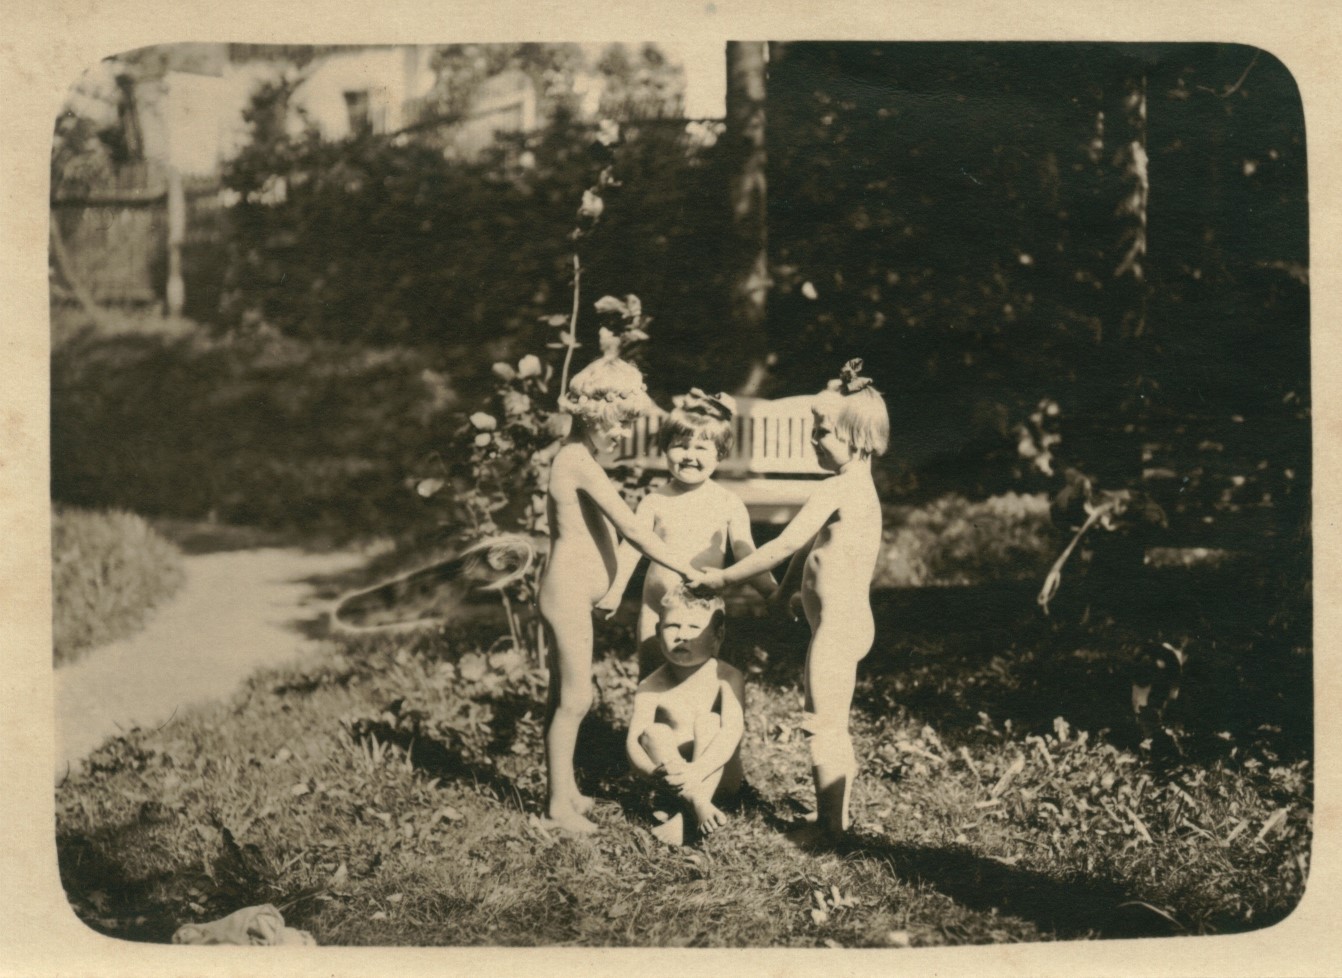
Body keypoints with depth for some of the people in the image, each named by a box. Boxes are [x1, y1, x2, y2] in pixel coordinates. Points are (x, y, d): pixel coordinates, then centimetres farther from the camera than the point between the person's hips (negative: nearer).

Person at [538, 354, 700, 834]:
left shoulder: (575, 458, 12)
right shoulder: (581, 463, -19)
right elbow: (632, 530, -21)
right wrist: (690, 571, -17)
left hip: (572, 592, 10)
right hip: (568, 593, -10)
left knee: (565, 695, 15)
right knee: (575, 699, -4)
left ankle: (564, 790, 25)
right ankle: (560, 804, 5)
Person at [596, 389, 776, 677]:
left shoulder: (728, 504, -3)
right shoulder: (654, 502, -2)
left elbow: (745, 553, -2)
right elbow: (631, 547, 3)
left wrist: (771, 591, -13)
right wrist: (614, 592, 0)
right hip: (657, 606, 1)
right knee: (650, 677, 7)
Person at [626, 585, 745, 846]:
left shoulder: (727, 678, -11)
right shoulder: (651, 687, -6)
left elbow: (732, 732, -26)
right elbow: (633, 740, -16)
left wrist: (697, 770, -43)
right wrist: (655, 769, -39)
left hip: (718, 777, -2)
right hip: (675, 777, 2)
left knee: (709, 722, -27)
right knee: (653, 733, -23)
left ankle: (684, 818, -36)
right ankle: (697, 804, -39)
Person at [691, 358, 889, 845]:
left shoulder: (835, 489, -19)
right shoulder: (861, 487, 12)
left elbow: (784, 545, -21)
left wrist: (721, 577, -15)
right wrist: (787, 589, 15)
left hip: (837, 623, -10)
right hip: (849, 621, 10)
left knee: (822, 727, -1)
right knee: (833, 726, 17)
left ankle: (828, 825, 8)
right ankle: (837, 817, 26)